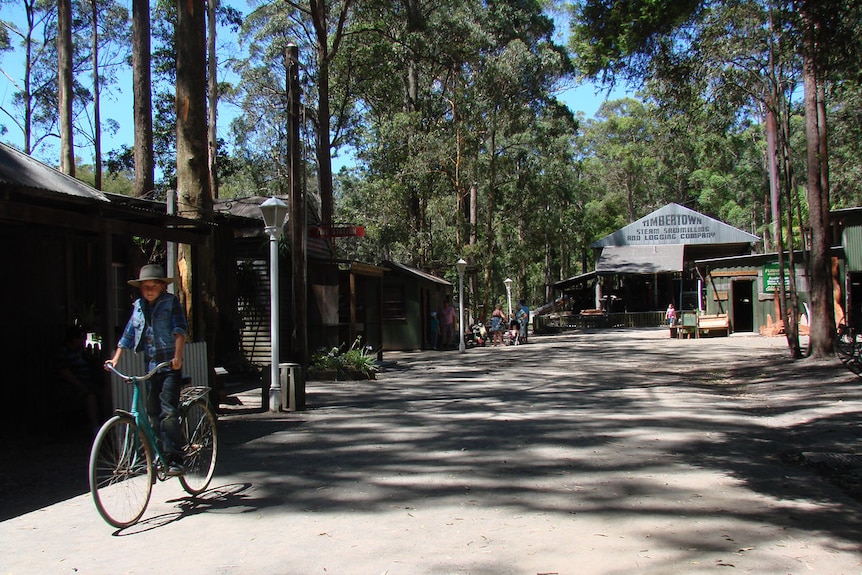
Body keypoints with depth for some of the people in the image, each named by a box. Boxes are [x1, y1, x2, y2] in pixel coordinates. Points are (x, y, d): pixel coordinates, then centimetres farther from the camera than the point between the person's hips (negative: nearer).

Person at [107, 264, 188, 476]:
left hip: (170, 365, -6)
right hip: (150, 365, 6)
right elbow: (128, 335, 19)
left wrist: (177, 356, -26)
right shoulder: (138, 306, 13)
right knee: (152, 413, 8)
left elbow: (180, 330, -13)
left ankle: (174, 460, -15)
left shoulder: (171, 302, -2)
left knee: (167, 412, -15)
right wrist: (115, 358, 13)